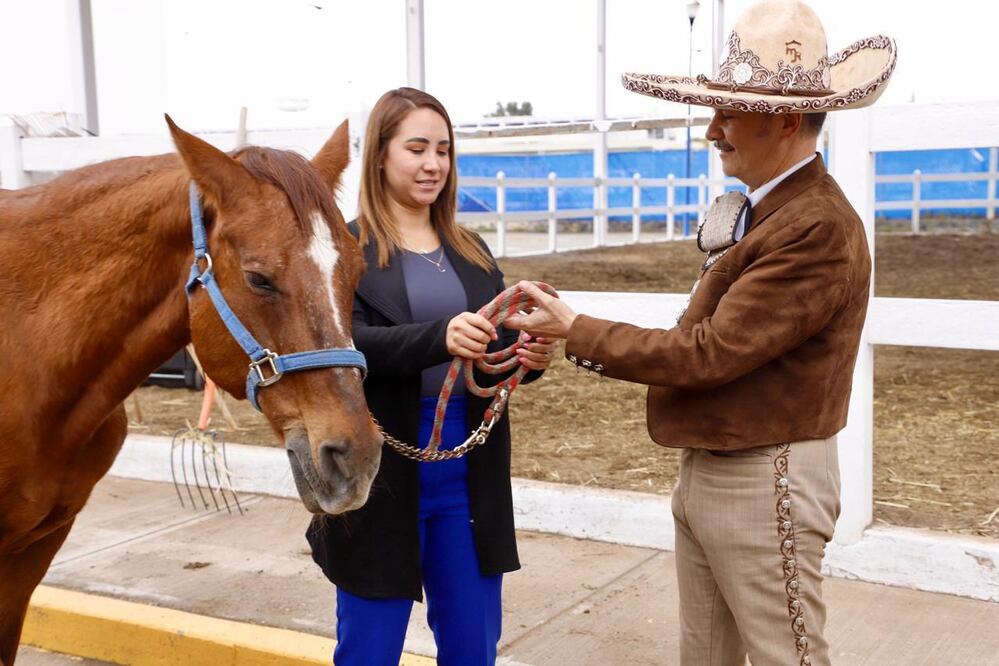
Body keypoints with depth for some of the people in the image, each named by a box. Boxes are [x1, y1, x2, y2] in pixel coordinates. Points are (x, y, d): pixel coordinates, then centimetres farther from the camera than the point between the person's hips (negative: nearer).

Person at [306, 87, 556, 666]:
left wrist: (531, 356, -12)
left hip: (470, 472, 5)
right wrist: (439, 338, -34)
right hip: (381, 471, -5)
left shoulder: (472, 251, 13)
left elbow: (501, 350, 11)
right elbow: (344, 343, -19)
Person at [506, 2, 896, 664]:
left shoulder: (819, 229, -22)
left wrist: (576, 331, -16)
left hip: (764, 483, -9)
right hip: (704, 472, 9)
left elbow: (709, 353, -23)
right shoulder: (762, 211, 7)